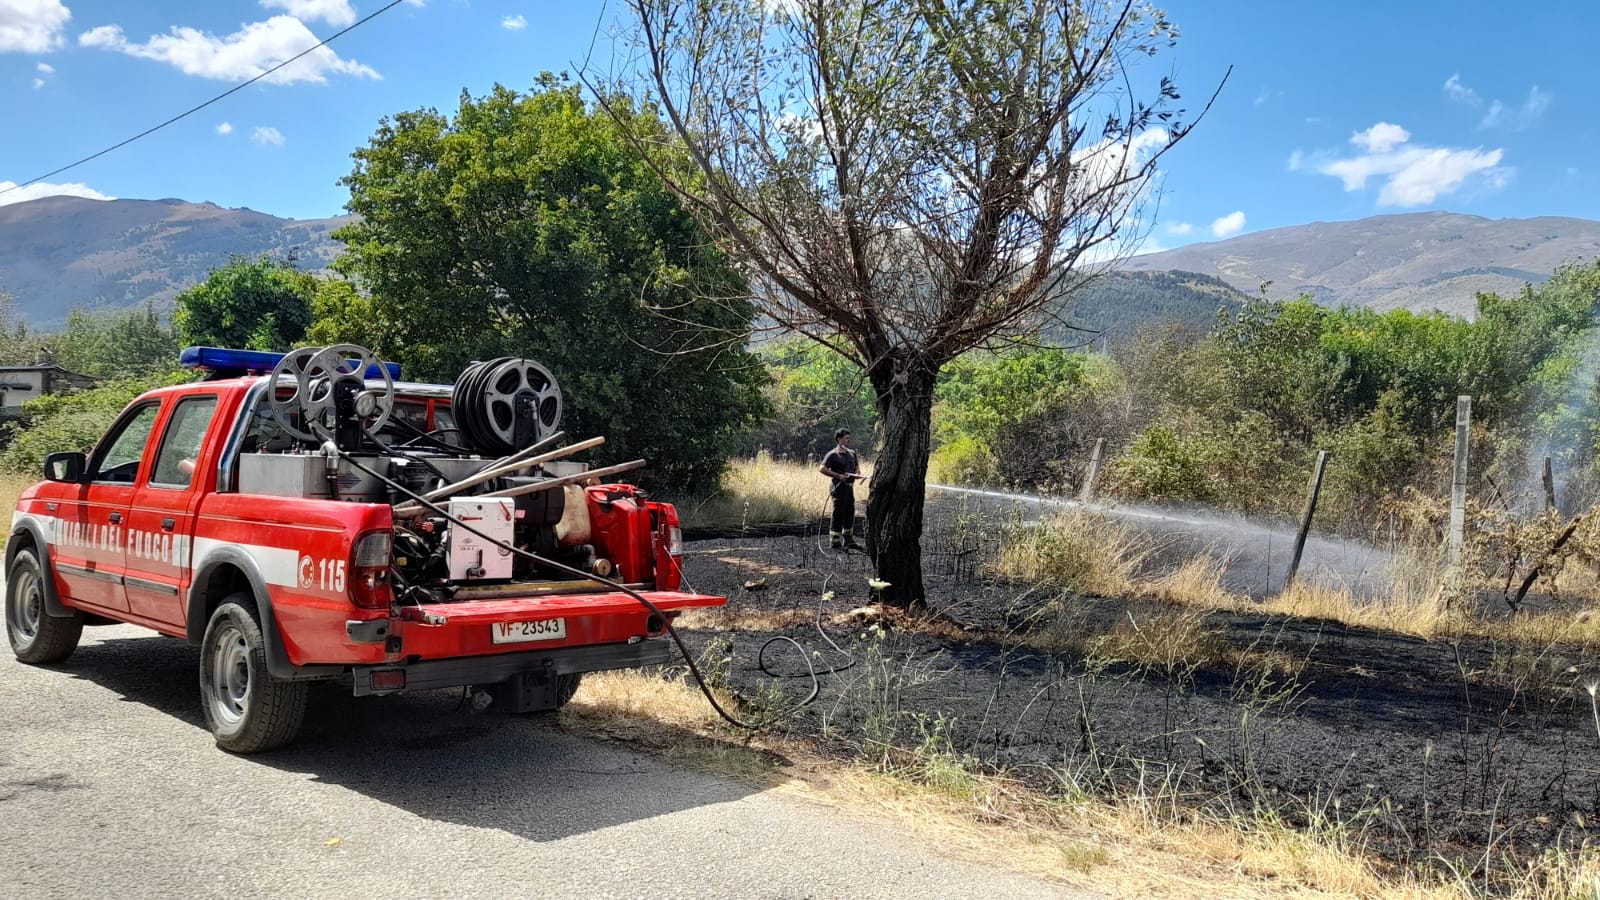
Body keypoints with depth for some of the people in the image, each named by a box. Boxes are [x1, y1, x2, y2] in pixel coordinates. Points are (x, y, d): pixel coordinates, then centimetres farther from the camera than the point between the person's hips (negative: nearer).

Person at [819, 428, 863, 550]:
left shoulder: (852, 453, 15)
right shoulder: (833, 454, -8)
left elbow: (857, 467, 25)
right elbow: (823, 469, -16)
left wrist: (857, 474, 1)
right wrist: (838, 476, -20)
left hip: (850, 487, 8)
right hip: (839, 487, -8)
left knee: (850, 514, 12)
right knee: (838, 515, -5)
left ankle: (848, 540, 22)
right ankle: (835, 542, 0)